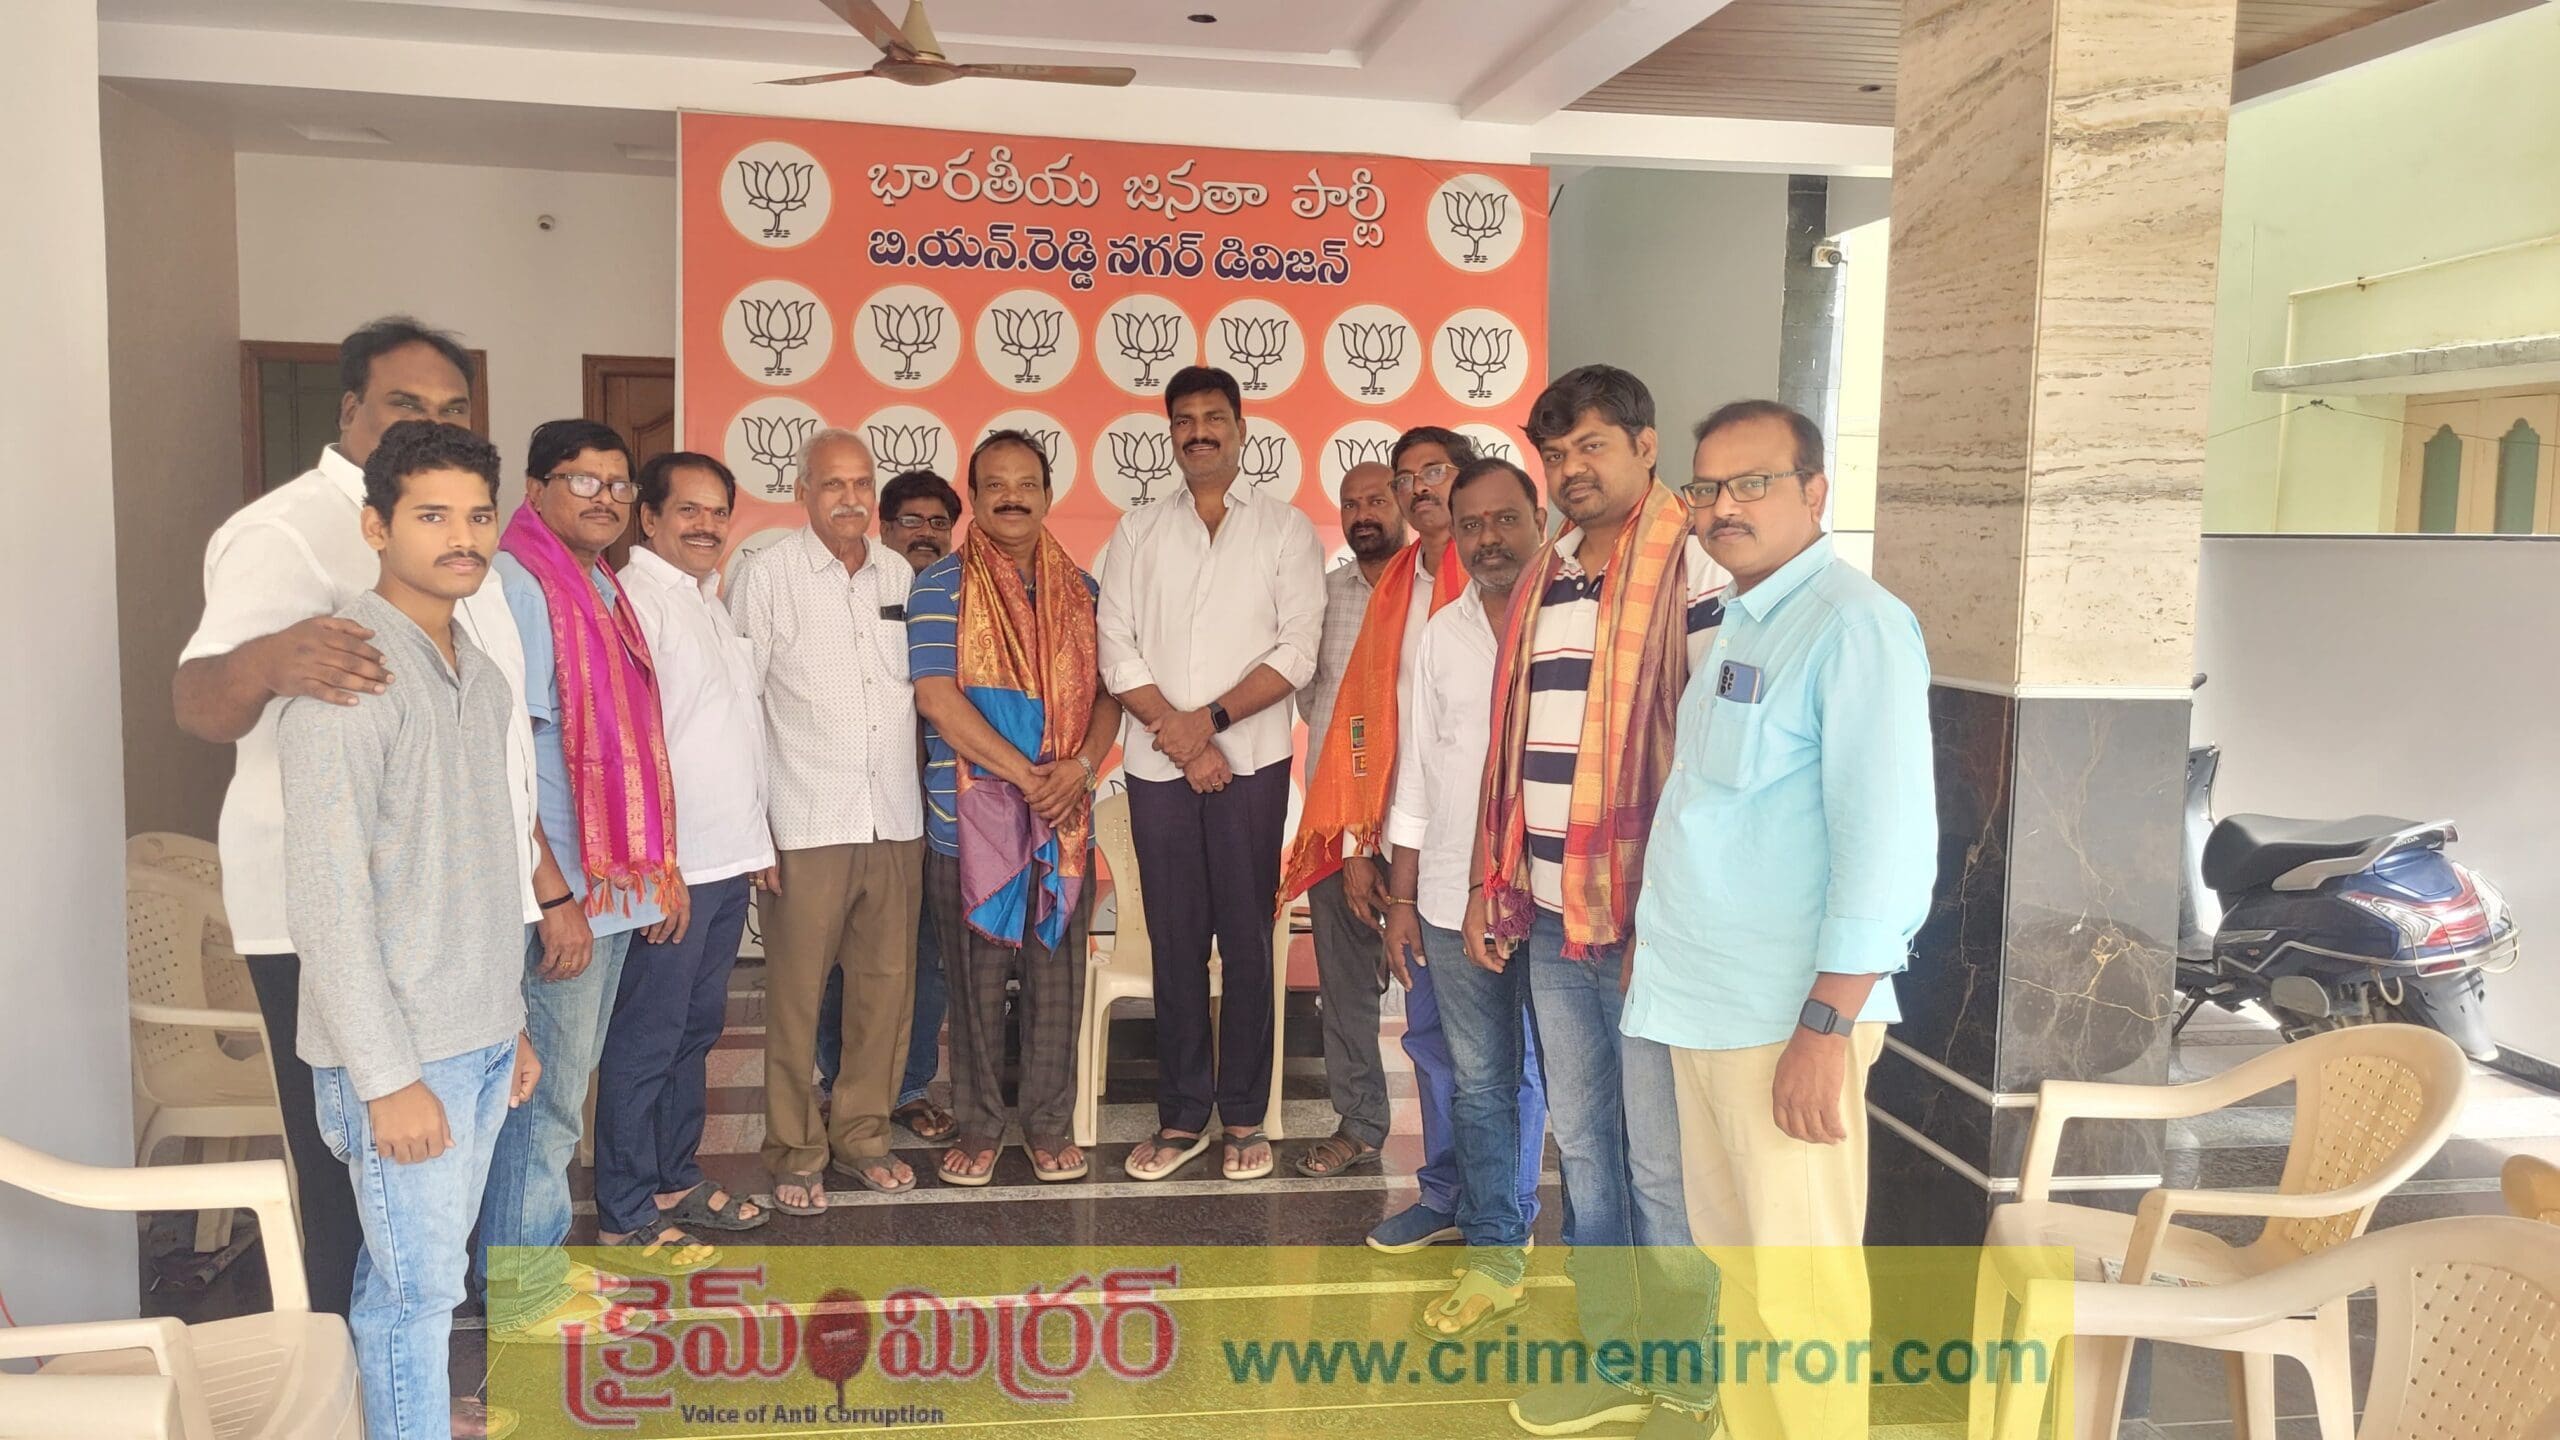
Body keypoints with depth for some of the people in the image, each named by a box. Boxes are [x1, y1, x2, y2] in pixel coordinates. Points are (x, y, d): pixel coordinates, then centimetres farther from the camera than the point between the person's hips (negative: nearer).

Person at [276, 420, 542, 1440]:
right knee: (420, 1288, 2)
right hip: (403, 1053, -7)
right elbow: (327, 896, -18)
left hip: (480, 1039, 7)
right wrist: (388, 1077, -18)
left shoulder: (480, 671, 10)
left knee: (424, 1270, 17)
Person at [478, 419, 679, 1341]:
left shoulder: (602, 587, 14)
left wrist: (659, 867, 16)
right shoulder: (517, 584, -14)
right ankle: (521, 1295, 15)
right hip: (558, 894, -9)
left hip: (611, 884, 9)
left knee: (565, 1086, 17)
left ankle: (542, 1267, 30)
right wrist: (555, 898, -20)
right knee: (546, 1098, 1)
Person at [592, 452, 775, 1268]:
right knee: (646, 1040, -1)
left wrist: (756, 839, 19)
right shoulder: (635, 599, -13)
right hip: (672, 866, -9)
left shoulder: (710, 601, 16)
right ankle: (626, 1215, 9)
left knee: (696, 1029, 17)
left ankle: (675, 1179, 29)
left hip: (727, 862, 9)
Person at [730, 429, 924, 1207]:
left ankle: (862, 1132, 24)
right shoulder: (766, 575, -2)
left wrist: (929, 798, 15)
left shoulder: (902, 575, 11)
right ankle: (794, 1149, 16)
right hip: (807, 822, -4)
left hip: (897, 819, 4)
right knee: (797, 990, 1)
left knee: (886, 983, 9)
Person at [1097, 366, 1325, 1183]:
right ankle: (1181, 1117, 16)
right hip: (1157, 766, 2)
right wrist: (1180, 737, -10)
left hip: (1251, 760, -2)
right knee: (1175, 943, 7)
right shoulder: (1137, 533, 10)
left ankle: (1244, 1117, 13)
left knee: (1247, 941, 2)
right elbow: (1117, 654, 1)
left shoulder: (1285, 529, 5)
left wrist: (1211, 718, -13)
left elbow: (1297, 652, -5)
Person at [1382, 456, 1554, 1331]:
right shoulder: (1441, 633, 7)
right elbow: (1419, 767, 11)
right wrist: (1402, 897, 10)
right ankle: (1496, 1250, 23)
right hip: (1455, 895, 4)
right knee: (1478, 1079, 10)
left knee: (1548, 1079, 8)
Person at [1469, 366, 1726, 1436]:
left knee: (1660, 1163, 3)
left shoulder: (1695, 568, -9)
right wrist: (1491, 887, 15)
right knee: (1582, 1145, 15)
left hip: (1649, 917, -7)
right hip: (1550, 914, 7)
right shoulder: (1543, 577, 14)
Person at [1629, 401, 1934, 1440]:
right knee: (1735, 1252, 19)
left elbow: (1888, 845, -20)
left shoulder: (1854, 625, -14)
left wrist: (1827, 1031, -22)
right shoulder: (1738, 625, 14)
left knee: (1795, 1277, 2)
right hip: (1706, 1000, 9)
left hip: (1786, 1015, -9)